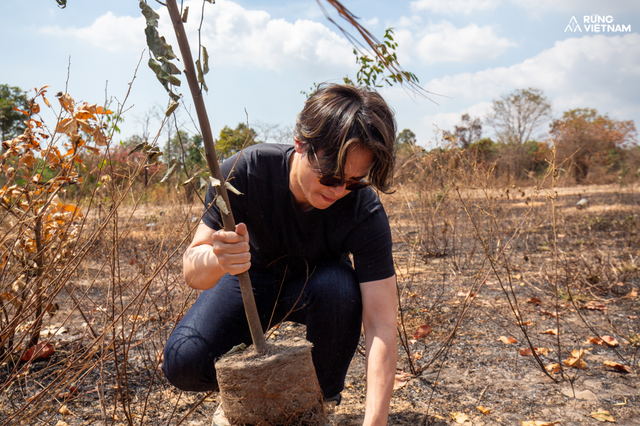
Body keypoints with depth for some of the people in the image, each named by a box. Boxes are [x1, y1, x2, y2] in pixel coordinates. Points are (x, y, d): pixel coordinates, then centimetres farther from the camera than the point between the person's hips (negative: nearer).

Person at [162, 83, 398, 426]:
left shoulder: (366, 213, -31)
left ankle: (323, 398, -7)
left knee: (340, 286, -36)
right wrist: (215, 259, -51)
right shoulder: (245, 172, -31)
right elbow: (193, 273, -26)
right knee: (183, 362, -22)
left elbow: (382, 327, -32)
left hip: (316, 284, 0)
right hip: (251, 279, 0)